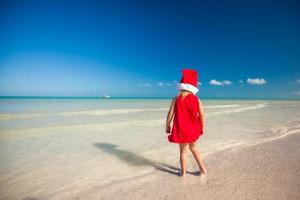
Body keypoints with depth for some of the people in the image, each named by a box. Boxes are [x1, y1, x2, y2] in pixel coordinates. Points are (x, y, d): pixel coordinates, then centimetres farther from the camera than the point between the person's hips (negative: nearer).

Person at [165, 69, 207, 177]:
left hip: (181, 130, -2)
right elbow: (202, 115, -7)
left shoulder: (176, 99, -9)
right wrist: (202, 127, 7)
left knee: (183, 151, 14)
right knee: (193, 148, 25)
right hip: (193, 129, 2)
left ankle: (183, 172, 27)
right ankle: (203, 169, 32)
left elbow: (170, 114, -10)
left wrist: (167, 126, 4)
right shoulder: (196, 99, -6)